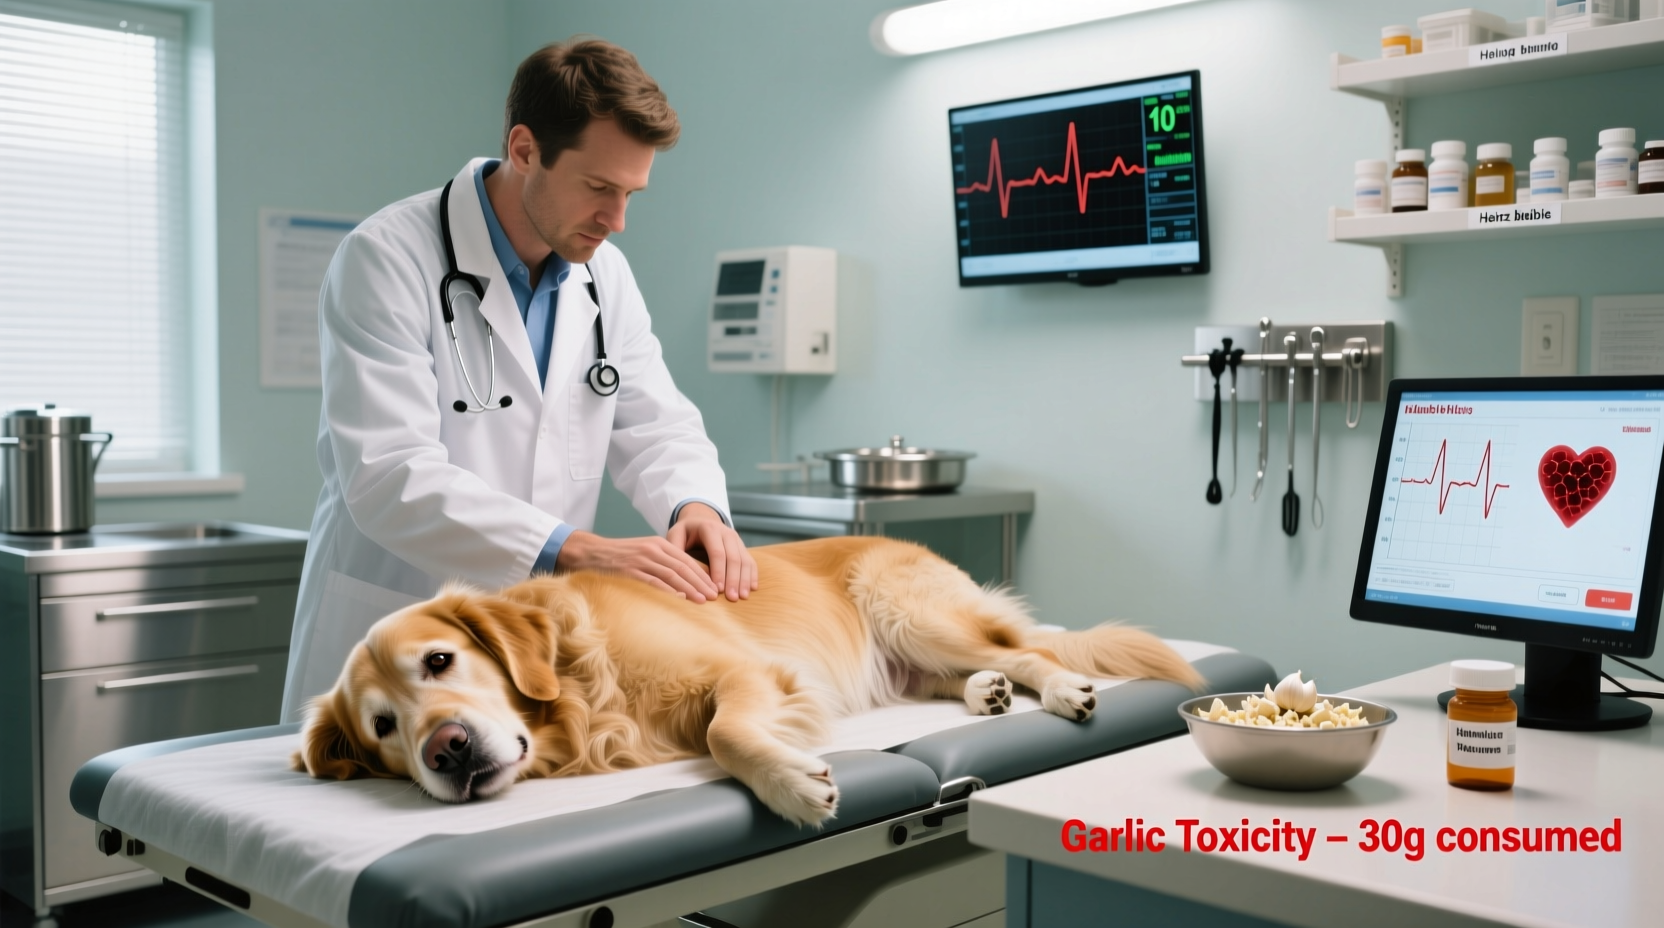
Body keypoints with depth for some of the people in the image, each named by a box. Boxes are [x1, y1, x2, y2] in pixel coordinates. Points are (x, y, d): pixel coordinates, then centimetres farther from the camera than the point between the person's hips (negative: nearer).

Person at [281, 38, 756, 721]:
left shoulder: (604, 271, 6)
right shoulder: (387, 258, -13)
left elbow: (657, 425, 7)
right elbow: (389, 478, -22)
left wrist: (697, 506, -15)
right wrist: (573, 549, -30)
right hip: (390, 640, -4)